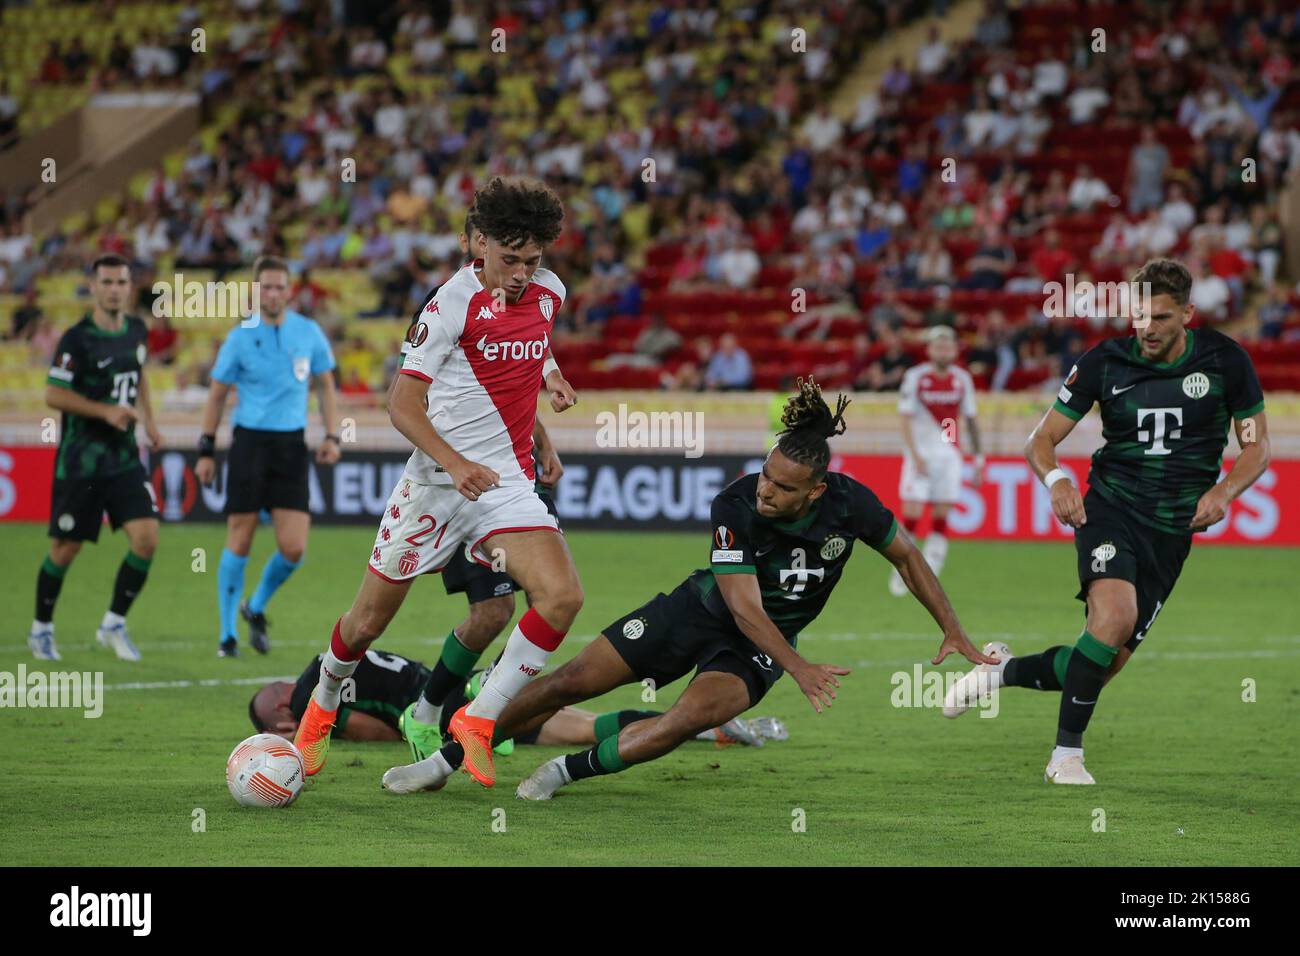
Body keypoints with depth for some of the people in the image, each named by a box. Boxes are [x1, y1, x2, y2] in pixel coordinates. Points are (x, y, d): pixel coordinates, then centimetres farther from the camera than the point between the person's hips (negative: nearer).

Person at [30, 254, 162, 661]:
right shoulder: (77, 339, -14)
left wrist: (148, 418, 16)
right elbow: (53, 394, -15)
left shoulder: (136, 331, 6)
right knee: (66, 548, 3)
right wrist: (106, 411, -21)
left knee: (146, 539, -8)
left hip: (124, 456, 5)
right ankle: (41, 628, 23)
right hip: (80, 460, -5)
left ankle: (114, 624, 8)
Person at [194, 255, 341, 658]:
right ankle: (227, 635, 9)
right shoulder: (239, 337, -3)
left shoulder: (309, 333, 3)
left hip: (291, 444, 2)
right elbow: (217, 395, 5)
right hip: (249, 441, -2)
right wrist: (206, 451, 3)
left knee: (293, 548, -6)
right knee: (239, 542, -3)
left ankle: (256, 608, 22)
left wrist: (331, 436, 4)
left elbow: (325, 385, 15)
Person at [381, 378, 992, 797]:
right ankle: (446, 761, 10)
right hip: (702, 612, 0)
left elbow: (907, 556, -2)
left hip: (762, 644, 0)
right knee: (571, 682, -5)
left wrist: (953, 631, -3)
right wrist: (799, 668, -39)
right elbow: (744, 606, -28)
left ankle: (570, 771, -16)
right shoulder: (735, 507, -28)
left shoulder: (850, 504, -22)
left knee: (695, 715, -32)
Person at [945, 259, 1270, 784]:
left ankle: (1005, 670, 24)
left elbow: (1256, 446, 5)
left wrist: (1223, 490, -15)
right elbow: (1042, 438, 1)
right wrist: (1055, 478, -21)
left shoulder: (1226, 360, -2)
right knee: (1114, 614, -30)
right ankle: (1067, 754, -19)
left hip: (1173, 528, 2)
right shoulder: (1105, 362, -3)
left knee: (1108, 660, -4)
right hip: (1110, 507, -2)